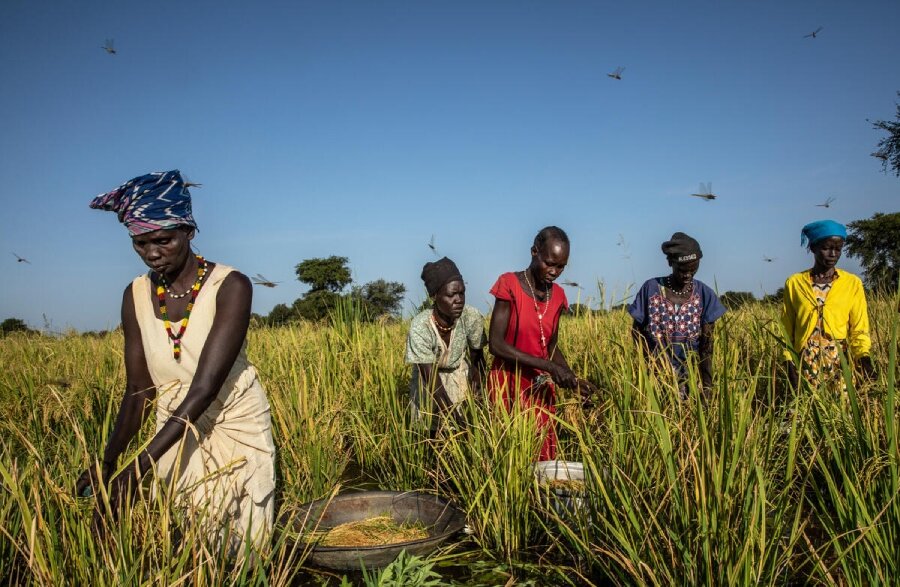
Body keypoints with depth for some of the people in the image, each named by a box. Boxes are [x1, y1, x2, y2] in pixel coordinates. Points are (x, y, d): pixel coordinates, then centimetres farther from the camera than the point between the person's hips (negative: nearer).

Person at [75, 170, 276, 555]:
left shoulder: (230, 286, -19)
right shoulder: (136, 296, -2)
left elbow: (205, 386, -26)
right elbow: (139, 390, -3)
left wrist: (141, 465, -32)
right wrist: (108, 461, -18)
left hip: (236, 432, -4)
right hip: (176, 436, 4)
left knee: (243, 552, 5)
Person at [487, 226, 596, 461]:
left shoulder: (557, 295, 5)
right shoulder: (509, 284, -12)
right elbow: (496, 344, -17)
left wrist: (572, 378, -3)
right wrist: (548, 366, -21)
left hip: (541, 388, 5)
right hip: (508, 384, -5)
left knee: (543, 454, 7)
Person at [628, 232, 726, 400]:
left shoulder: (704, 294, -2)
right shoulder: (651, 289, -4)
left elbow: (707, 345, -4)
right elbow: (637, 330, 4)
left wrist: (707, 385, -12)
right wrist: (654, 358, -10)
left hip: (691, 375, 1)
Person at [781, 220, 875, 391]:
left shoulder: (853, 283, 5)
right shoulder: (794, 283, 4)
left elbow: (859, 330, 4)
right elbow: (787, 330, 6)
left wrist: (864, 358, -14)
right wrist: (789, 364, -4)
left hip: (841, 365, 0)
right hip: (806, 365, 0)